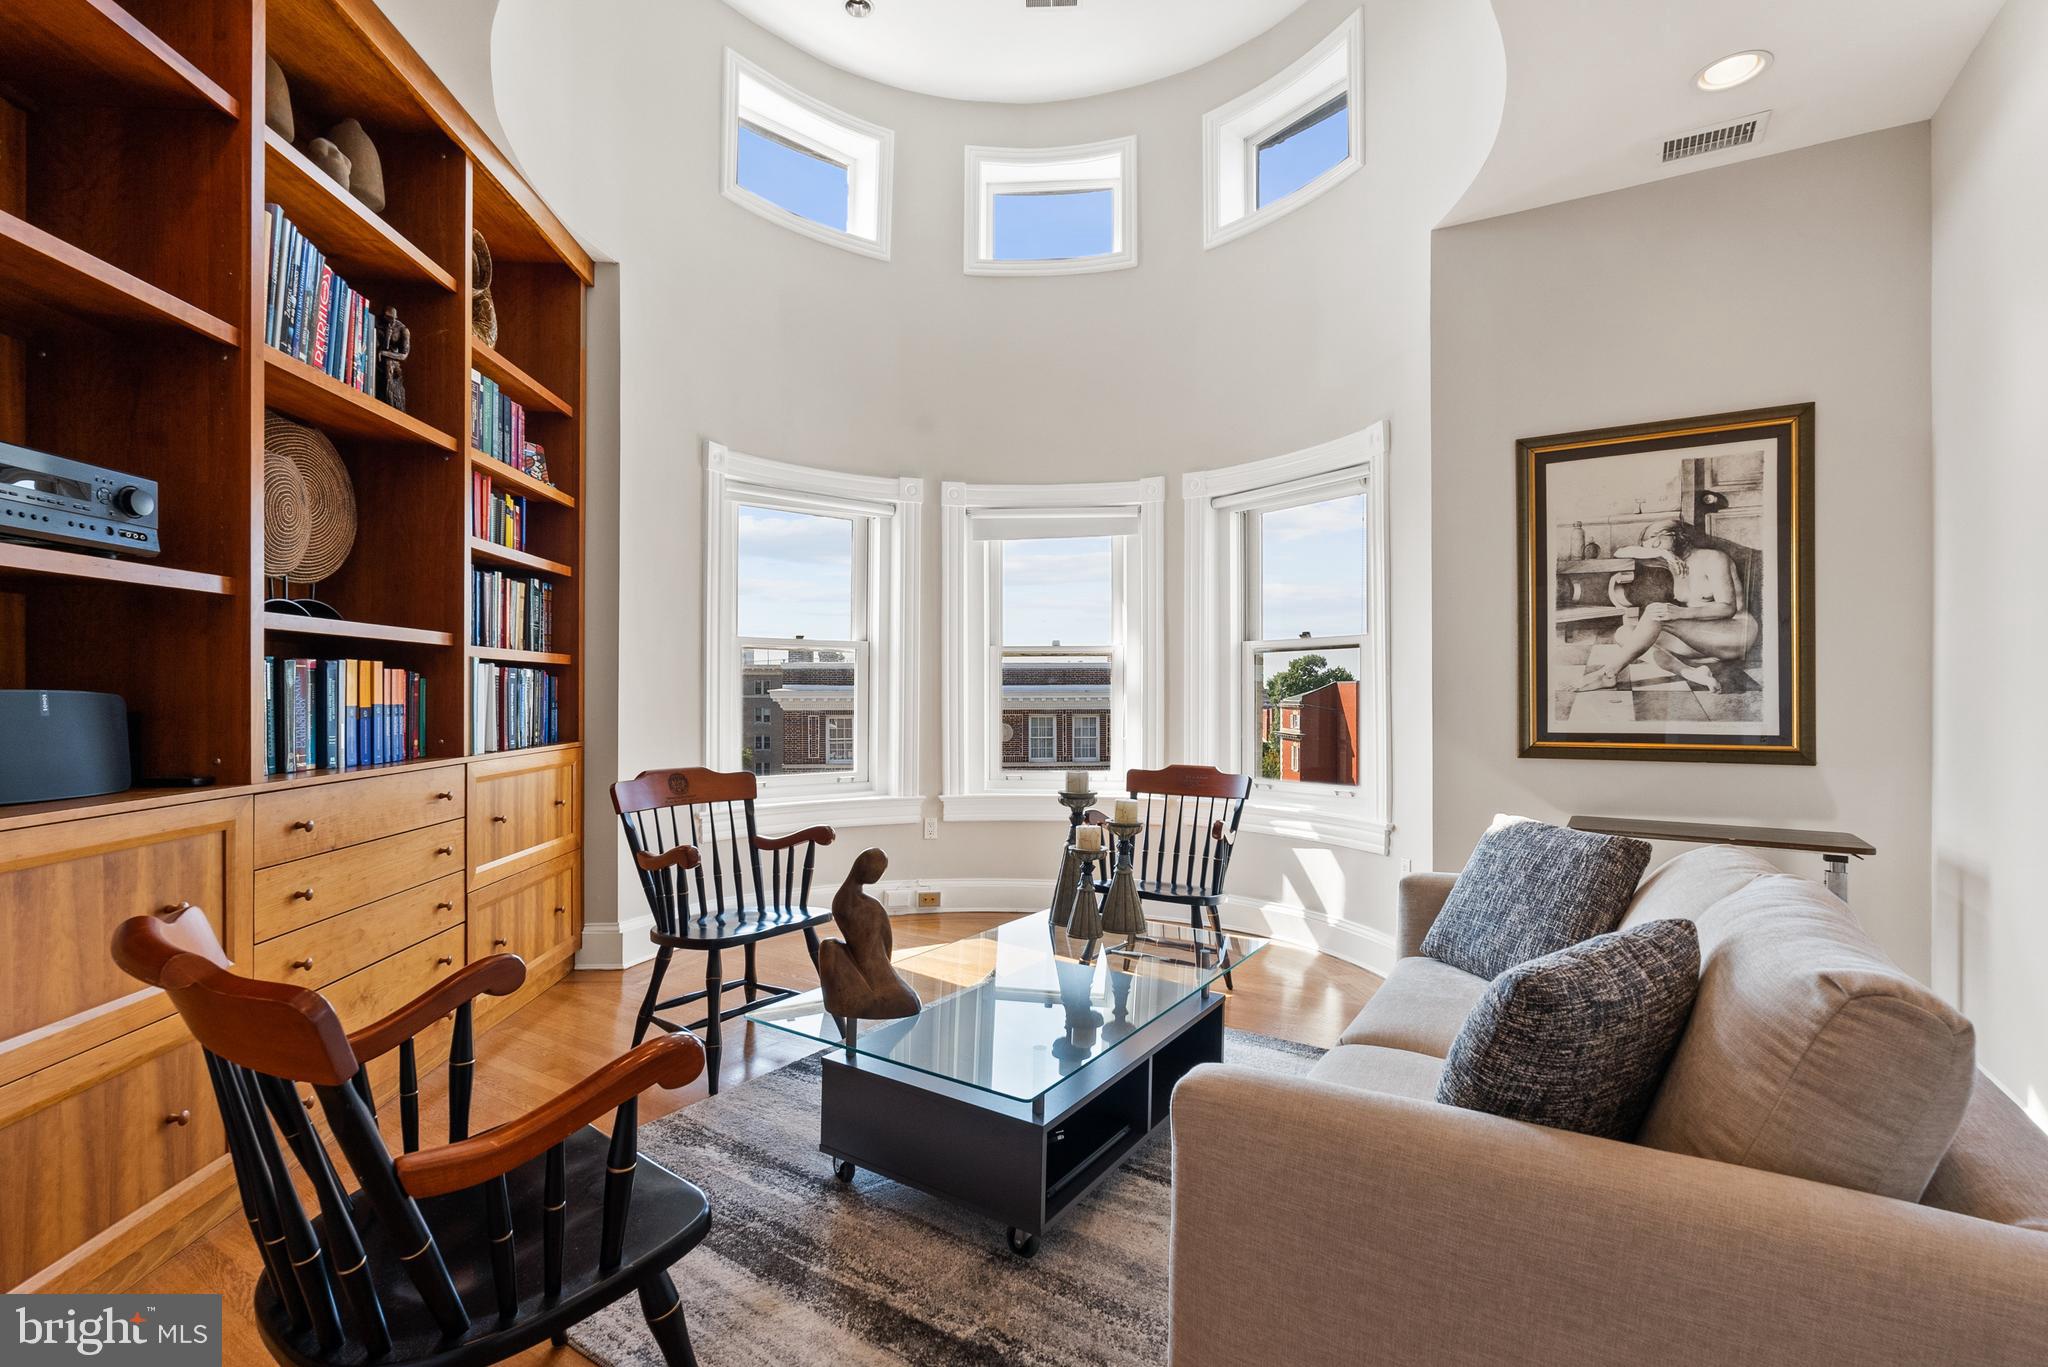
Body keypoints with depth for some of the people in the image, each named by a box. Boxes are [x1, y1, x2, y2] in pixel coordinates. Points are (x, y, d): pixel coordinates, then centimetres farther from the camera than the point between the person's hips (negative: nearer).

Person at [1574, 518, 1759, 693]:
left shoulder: (1713, 558, -5)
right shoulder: (1672, 562, 13)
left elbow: (1728, 608, -16)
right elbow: (1620, 553, 6)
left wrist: (1681, 613, -33)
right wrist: (1659, 553, -10)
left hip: (1736, 632, -7)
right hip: (1700, 640, 7)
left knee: (1656, 614, -29)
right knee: (1624, 633, -13)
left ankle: (1609, 673, -32)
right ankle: (1691, 672, -33)